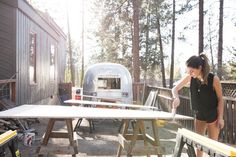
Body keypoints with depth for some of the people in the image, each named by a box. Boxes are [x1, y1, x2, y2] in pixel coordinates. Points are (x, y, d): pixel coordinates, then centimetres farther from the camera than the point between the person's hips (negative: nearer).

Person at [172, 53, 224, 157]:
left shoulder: (214, 79, -24)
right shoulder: (190, 77, -14)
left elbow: (220, 99, -13)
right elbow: (175, 89, -6)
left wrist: (220, 118, -13)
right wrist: (176, 98, -27)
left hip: (213, 115, -4)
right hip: (199, 114, 4)